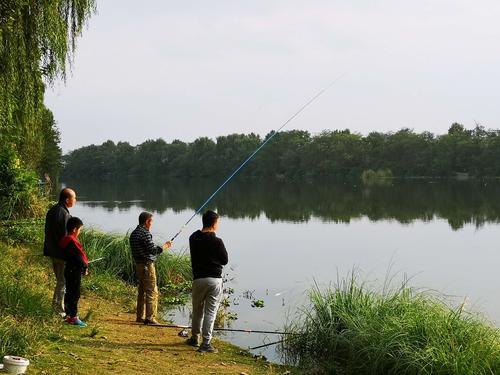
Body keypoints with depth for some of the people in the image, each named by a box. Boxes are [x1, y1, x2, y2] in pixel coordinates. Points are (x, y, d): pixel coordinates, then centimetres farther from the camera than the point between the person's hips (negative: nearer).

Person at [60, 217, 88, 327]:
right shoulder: (72, 241, -21)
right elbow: (78, 257, -21)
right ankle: (73, 317, -1)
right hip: (75, 271, -10)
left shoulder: (65, 240, 11)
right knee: (75, 294, -5)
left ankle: (69, 315, 23)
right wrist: (85, 267, -9)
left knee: (69, 293, 15)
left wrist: (84, 266, 12)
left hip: (69, 270, 10)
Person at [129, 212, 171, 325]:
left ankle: (140, 316, 23)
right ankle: (150, 318, -6)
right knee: (152, 292, -5)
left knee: (141, 291, 17)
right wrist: (165, 246, -5)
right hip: (147, 265, -9)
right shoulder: (145, 233, -17)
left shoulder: (133, 233, 12)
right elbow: (153, 250, -19)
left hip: (138, 265, 9)